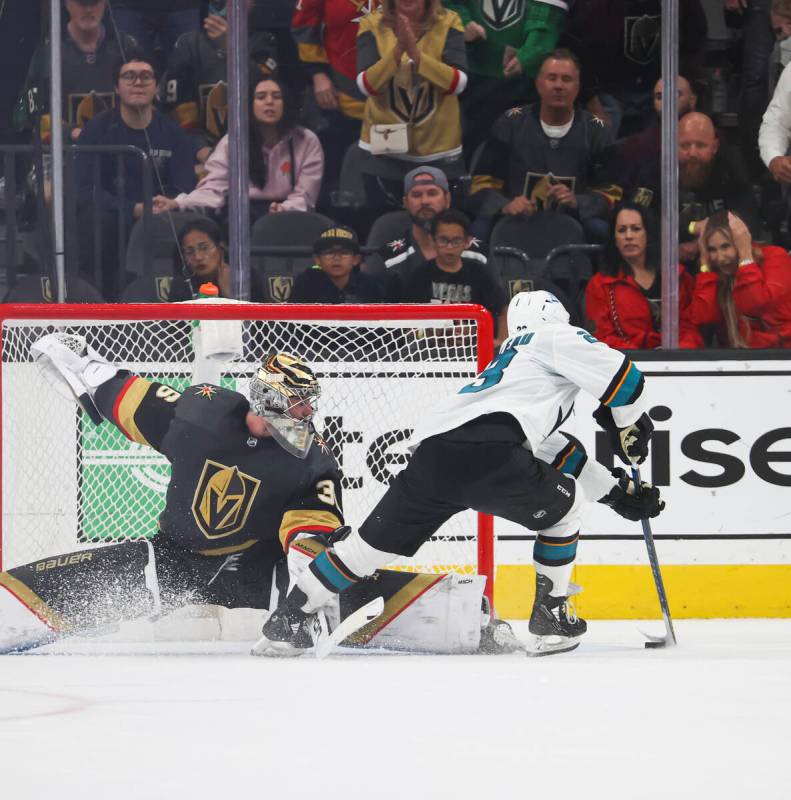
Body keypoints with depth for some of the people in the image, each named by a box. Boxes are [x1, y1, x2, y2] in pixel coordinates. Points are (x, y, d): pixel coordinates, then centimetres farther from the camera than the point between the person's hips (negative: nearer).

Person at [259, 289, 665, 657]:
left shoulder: (507, 358, 42)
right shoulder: (555, 338, 19)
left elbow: (559, 455, 42)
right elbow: (617, 373, 1)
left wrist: (618, 491, 40)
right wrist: (631, 427, 18)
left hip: (429, 454, 7)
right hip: (480, 447, -7)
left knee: (377, 540, 18)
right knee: (560, 505, 17)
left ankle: (288, 615, 19)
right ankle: (550, 619, 14)